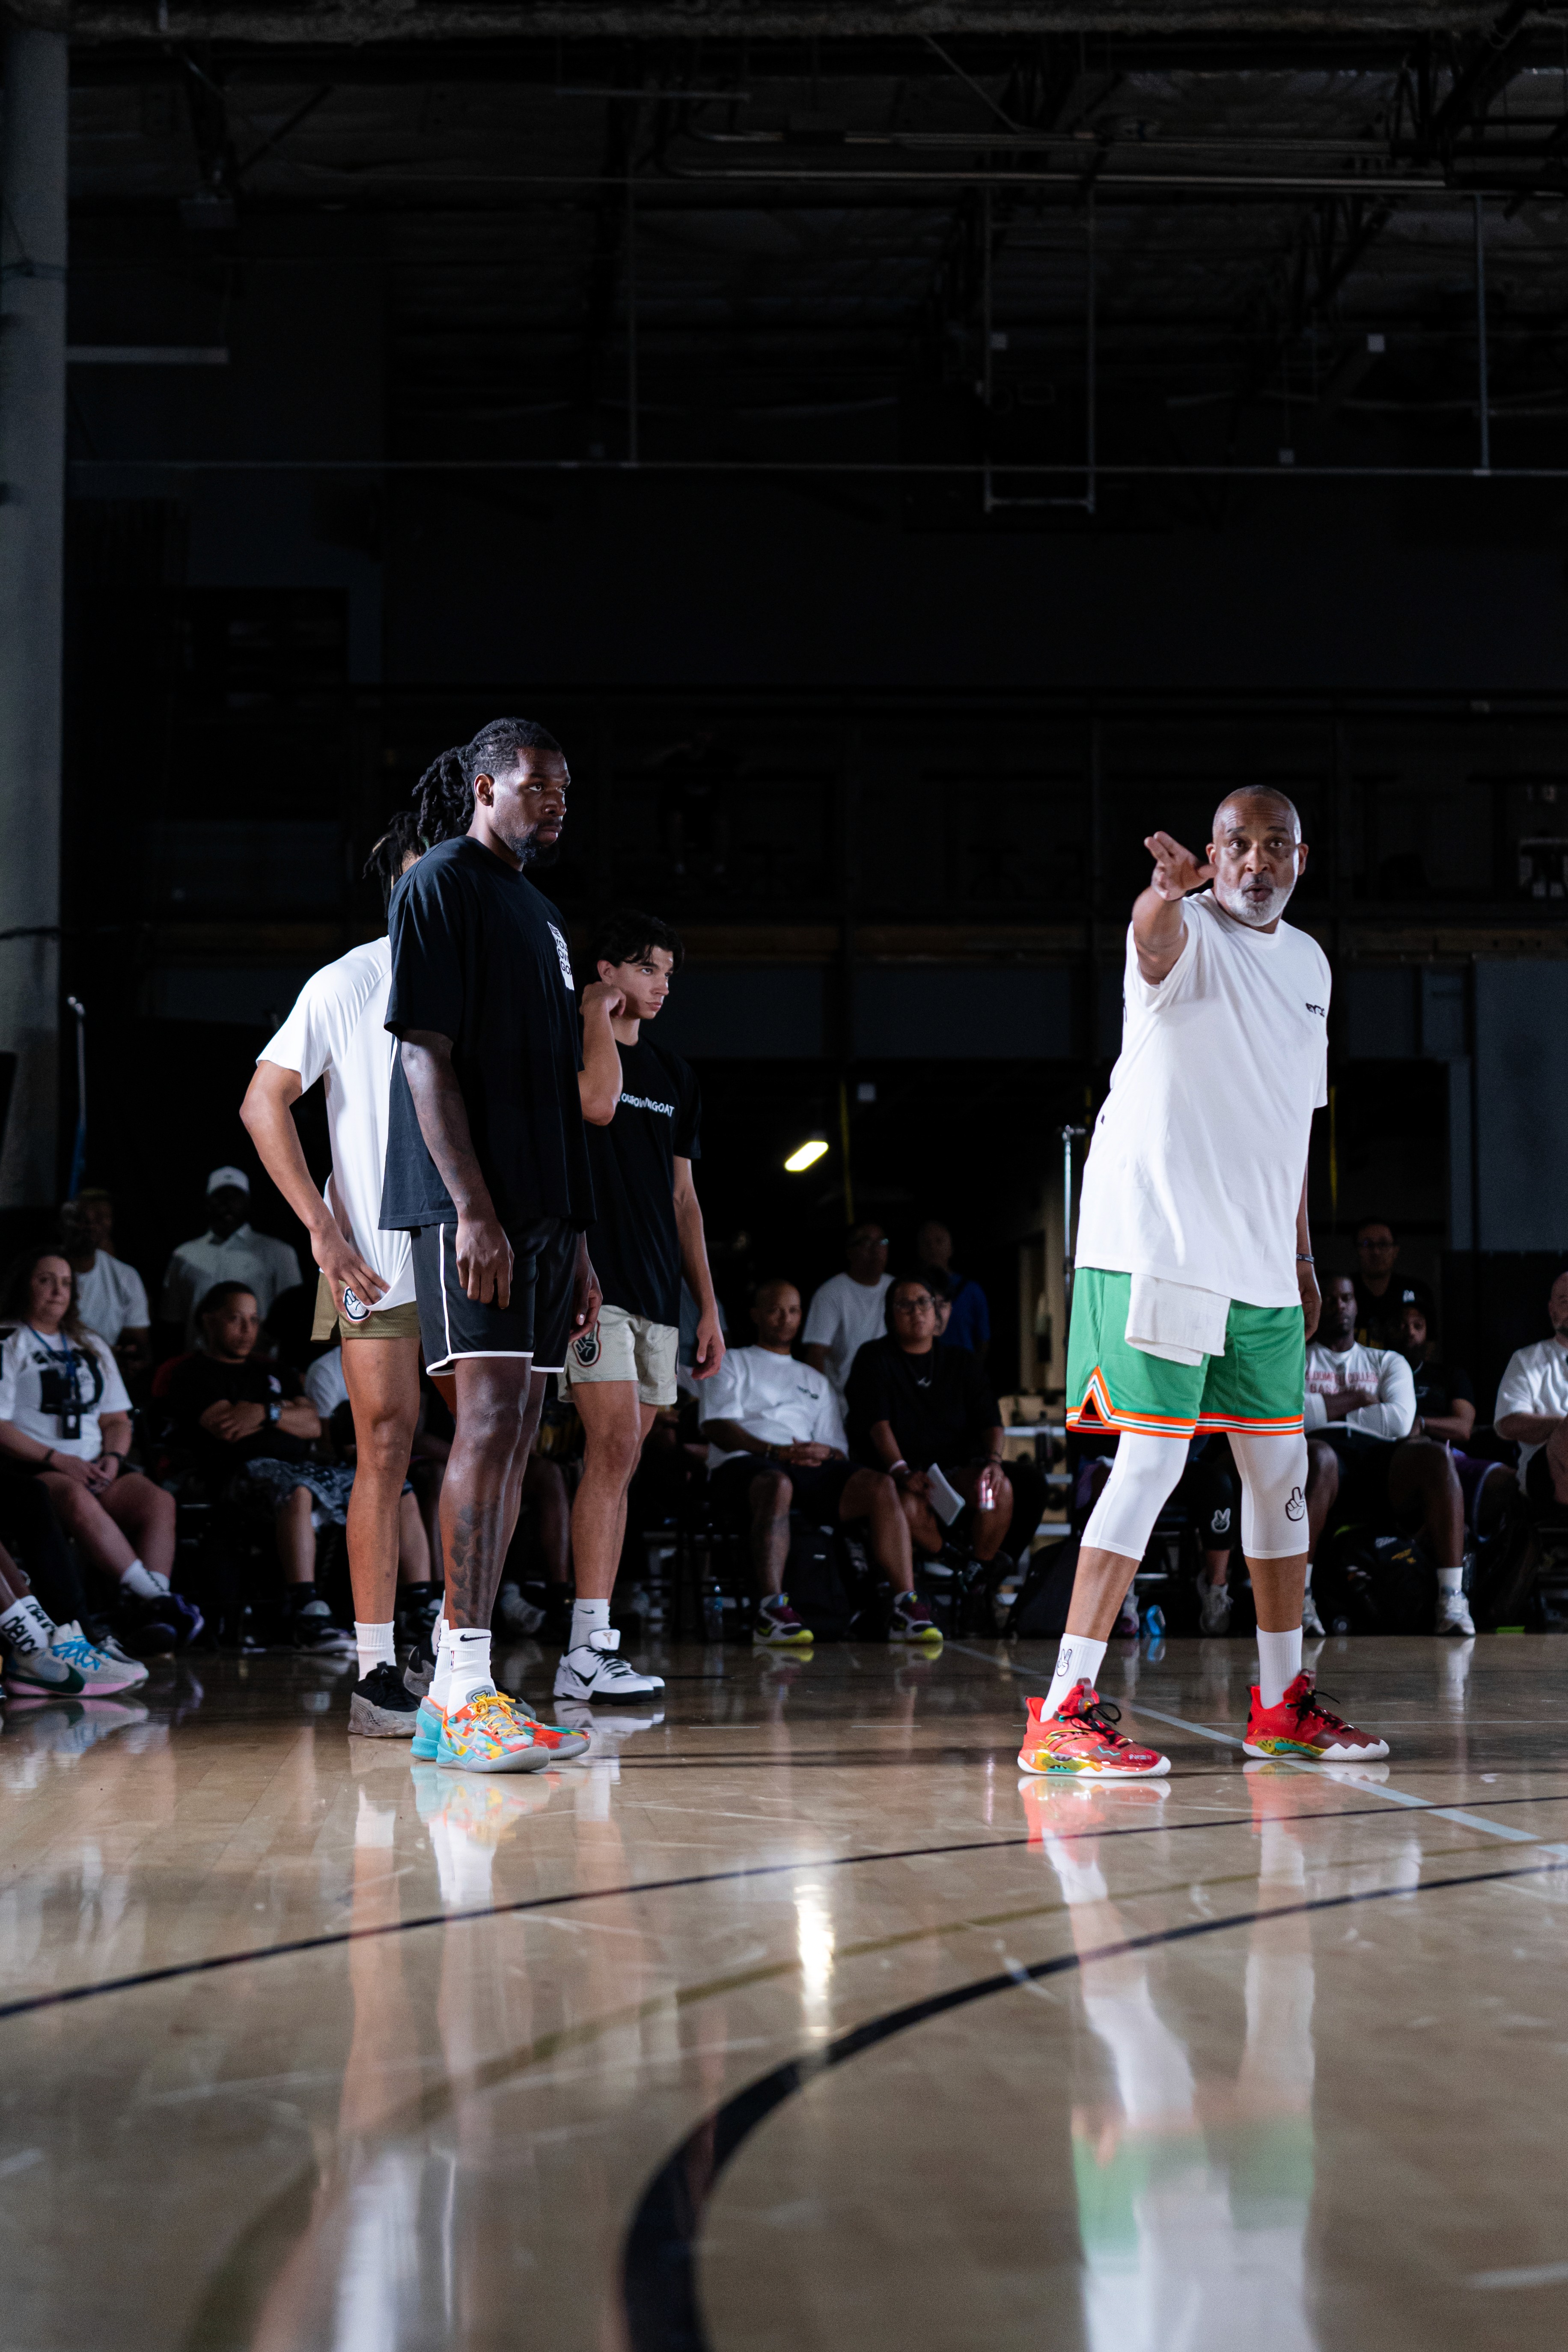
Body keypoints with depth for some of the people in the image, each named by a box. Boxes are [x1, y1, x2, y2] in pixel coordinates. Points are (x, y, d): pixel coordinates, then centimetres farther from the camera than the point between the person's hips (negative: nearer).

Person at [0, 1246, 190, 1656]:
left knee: (158, 1502, -25)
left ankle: (148, 1619, -39)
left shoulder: (91, 1346, 26)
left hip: (95, 1469, 5)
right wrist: (58, 1460, -14)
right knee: (79, 1501, -39)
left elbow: (118, 1419, 22)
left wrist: (112, 1458, -1)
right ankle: (153, 1596, -41)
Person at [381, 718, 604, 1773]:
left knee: (514, 1439, 5)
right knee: (491, 1418, -16)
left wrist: (579, 1243, 20)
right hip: (472, 1209, -9)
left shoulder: (539, 912, 24)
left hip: (545, 1212, 9)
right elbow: (426, 1055, -11)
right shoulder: (441, 887, -2)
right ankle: (468, 1691, -18)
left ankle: (452, 1698, 8)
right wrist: (473, 1209, -20)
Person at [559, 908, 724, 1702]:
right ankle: (586, 1651, -20)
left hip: (656, 1293, 7)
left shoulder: (673, 1075, 20)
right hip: (593, 1281, -7)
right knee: (614, 1449, -17)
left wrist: (709, 1306, 17)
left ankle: (589, 1650, 8)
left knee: (620, 1464, 6)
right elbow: (596, 1103, -23)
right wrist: (598, 1019, -7)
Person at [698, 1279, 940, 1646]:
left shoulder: (817, 1381, 34)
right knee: (777, 1484, -42)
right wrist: (775, 1452, -12)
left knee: (880, 1486, -24)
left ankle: (906, 1608, -33)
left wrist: (826, 1453, -4)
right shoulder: (733, 1363, 21)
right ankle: (772, 1612, -55)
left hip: (811, 1466, 4)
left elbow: (840, 1452, 23)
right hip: (745, 1463, -4)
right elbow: (717, 1426, 3)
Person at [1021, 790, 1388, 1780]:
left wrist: (1301, 1257, 21)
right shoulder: (1187, 935, -8)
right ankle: (1063, 1716, -13)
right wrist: (1168, 889, -59)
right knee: (1153, 1462, -14)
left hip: (1258, 1264, 8)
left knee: (1281, 1470, 13)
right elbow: (1157, 936, -35)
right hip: (1159, 1245, -8)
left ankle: (1283, 1704, 26)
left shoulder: (1308, 962, 15)